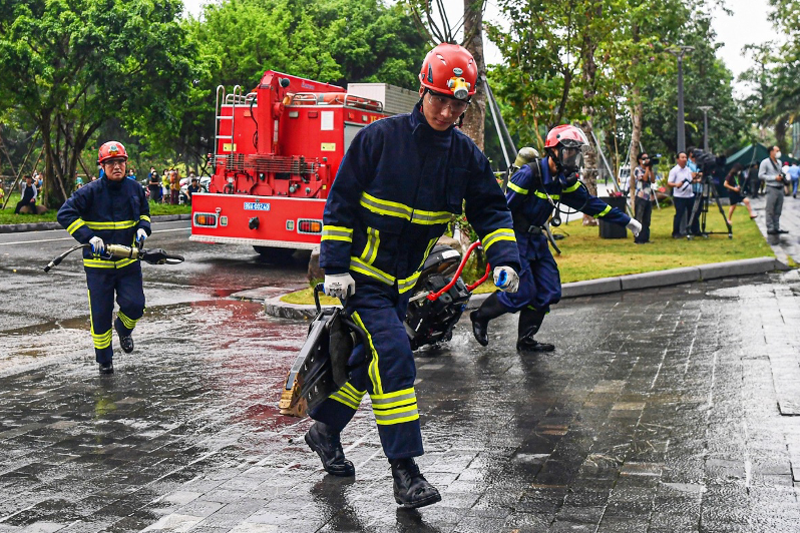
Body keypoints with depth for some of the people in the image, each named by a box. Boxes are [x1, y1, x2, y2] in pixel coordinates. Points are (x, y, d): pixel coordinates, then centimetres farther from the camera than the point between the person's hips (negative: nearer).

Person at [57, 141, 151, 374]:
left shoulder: (135, 189, 4)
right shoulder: (91, 191, -10)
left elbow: (144, 211, 22)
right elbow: (65, 214, -15)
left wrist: (142, 228, 0)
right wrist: (89, 237, -24)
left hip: (129, 261, 3)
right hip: (98, 263, -3)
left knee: (134, 305, -6)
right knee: (100, 313, 3)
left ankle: (123, 328, 30)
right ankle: (104, 359, 21)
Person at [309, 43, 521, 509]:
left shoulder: (466, 155, -2)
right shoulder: (380, 137, -15)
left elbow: (492, 210, 3)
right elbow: (341, 203, -11)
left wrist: (505, 260, -13)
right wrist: (336, 266, -15)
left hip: (403, 278, 6)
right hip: (362, 273, -6)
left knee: (373, 357, 14)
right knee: (393, 354, -18)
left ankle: (326, 429, 37)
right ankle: (405, 471, -15)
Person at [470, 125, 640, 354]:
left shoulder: (565, 179, 4)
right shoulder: (530, 173, -20)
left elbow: (590, 203, 12)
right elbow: (503, 206, -20)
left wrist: (626, 221, 13)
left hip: (536, 239, 8)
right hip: (515, 238, -8)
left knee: (548, 292, 2)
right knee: (522, 293, -11)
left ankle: (526, 339, 13)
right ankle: (480, 316, 11)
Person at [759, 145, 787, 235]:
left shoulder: (779, 162, 15)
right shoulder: (765, 162, -6)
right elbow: (760, 175, -11)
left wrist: (782, 176, 4)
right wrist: (774, 178, -16)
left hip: (780, 188, 7)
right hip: (772, 188, -7)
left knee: (778, 210, 10)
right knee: (770, 210, -3)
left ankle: (777, 228, 17)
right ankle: (770, 229, 2)